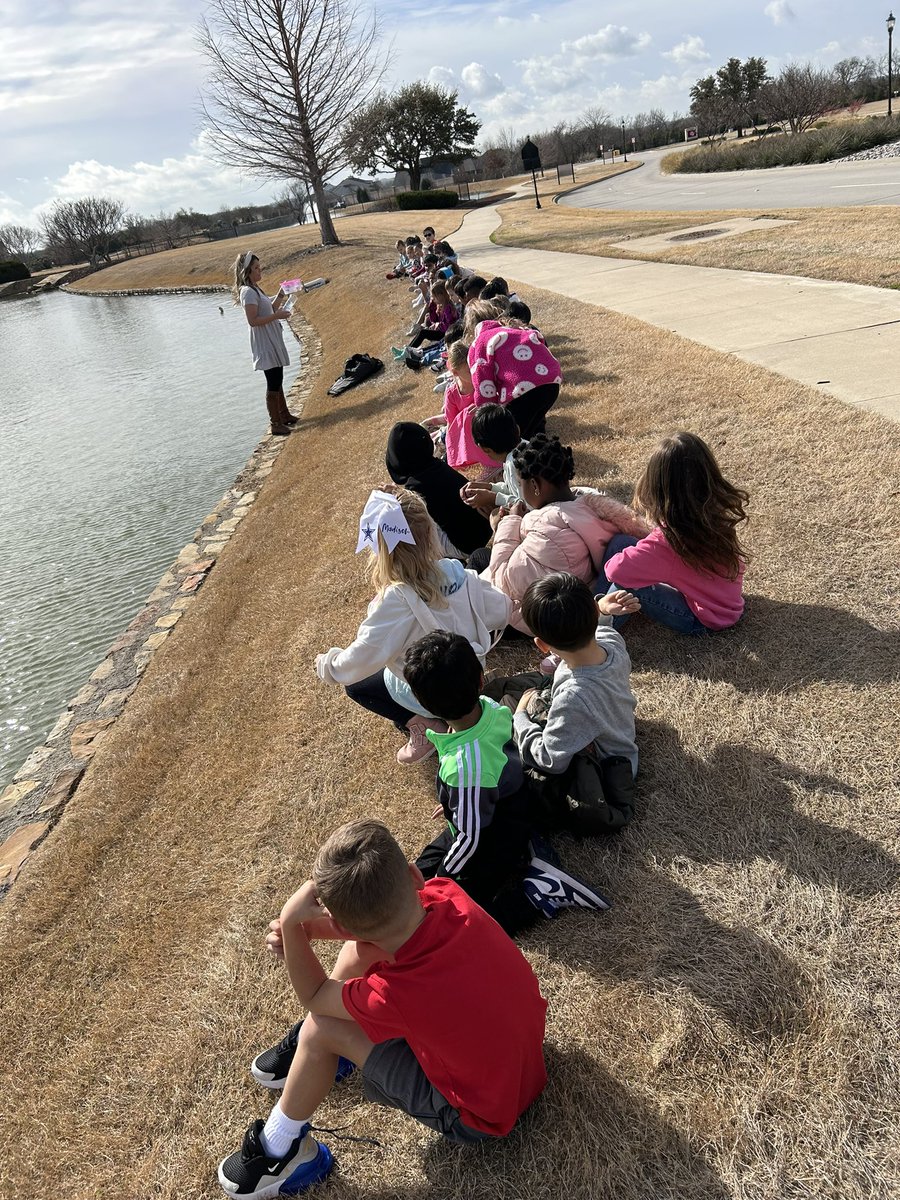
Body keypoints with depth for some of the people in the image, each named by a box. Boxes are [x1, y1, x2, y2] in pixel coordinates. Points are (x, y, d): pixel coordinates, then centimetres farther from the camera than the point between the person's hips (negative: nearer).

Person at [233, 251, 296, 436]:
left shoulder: (255, 289, 13)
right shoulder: (248, 292, -18)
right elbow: (253, 320, -23)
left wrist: (279, 299, 7)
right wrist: (277, 315, -22)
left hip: (273, 342, 10)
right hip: (265, 346, -10)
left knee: (277, 380, 18)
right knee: (273, 383, -5)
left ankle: (284, 414, 30)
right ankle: (276, 424, 2)